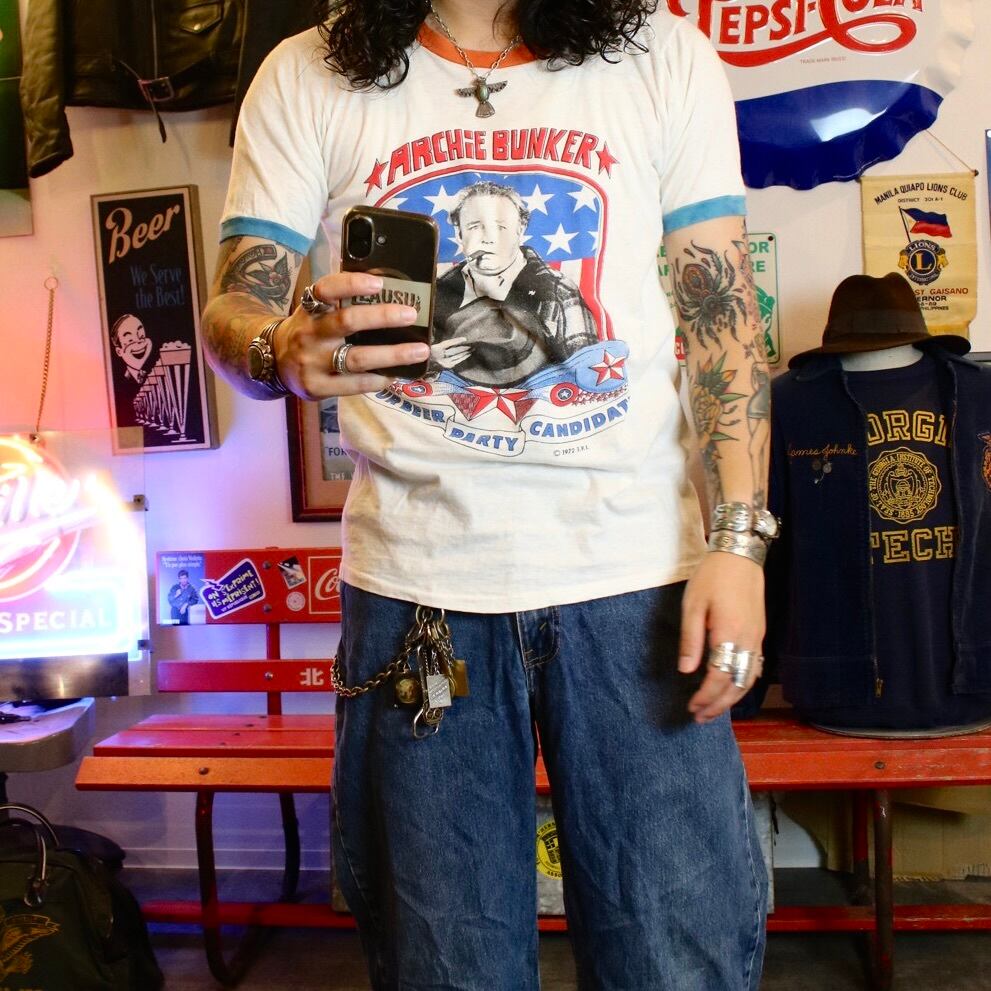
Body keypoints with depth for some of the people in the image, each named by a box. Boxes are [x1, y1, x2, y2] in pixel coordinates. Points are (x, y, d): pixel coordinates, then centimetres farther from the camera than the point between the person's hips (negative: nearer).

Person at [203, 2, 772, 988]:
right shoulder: (306, 79, 8)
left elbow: (723, 312, 6)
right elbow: (231, 308, 2)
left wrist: (737, 539, -4)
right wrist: (288, 347, -23)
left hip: (637, 573, 1)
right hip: (417, 577, 0)